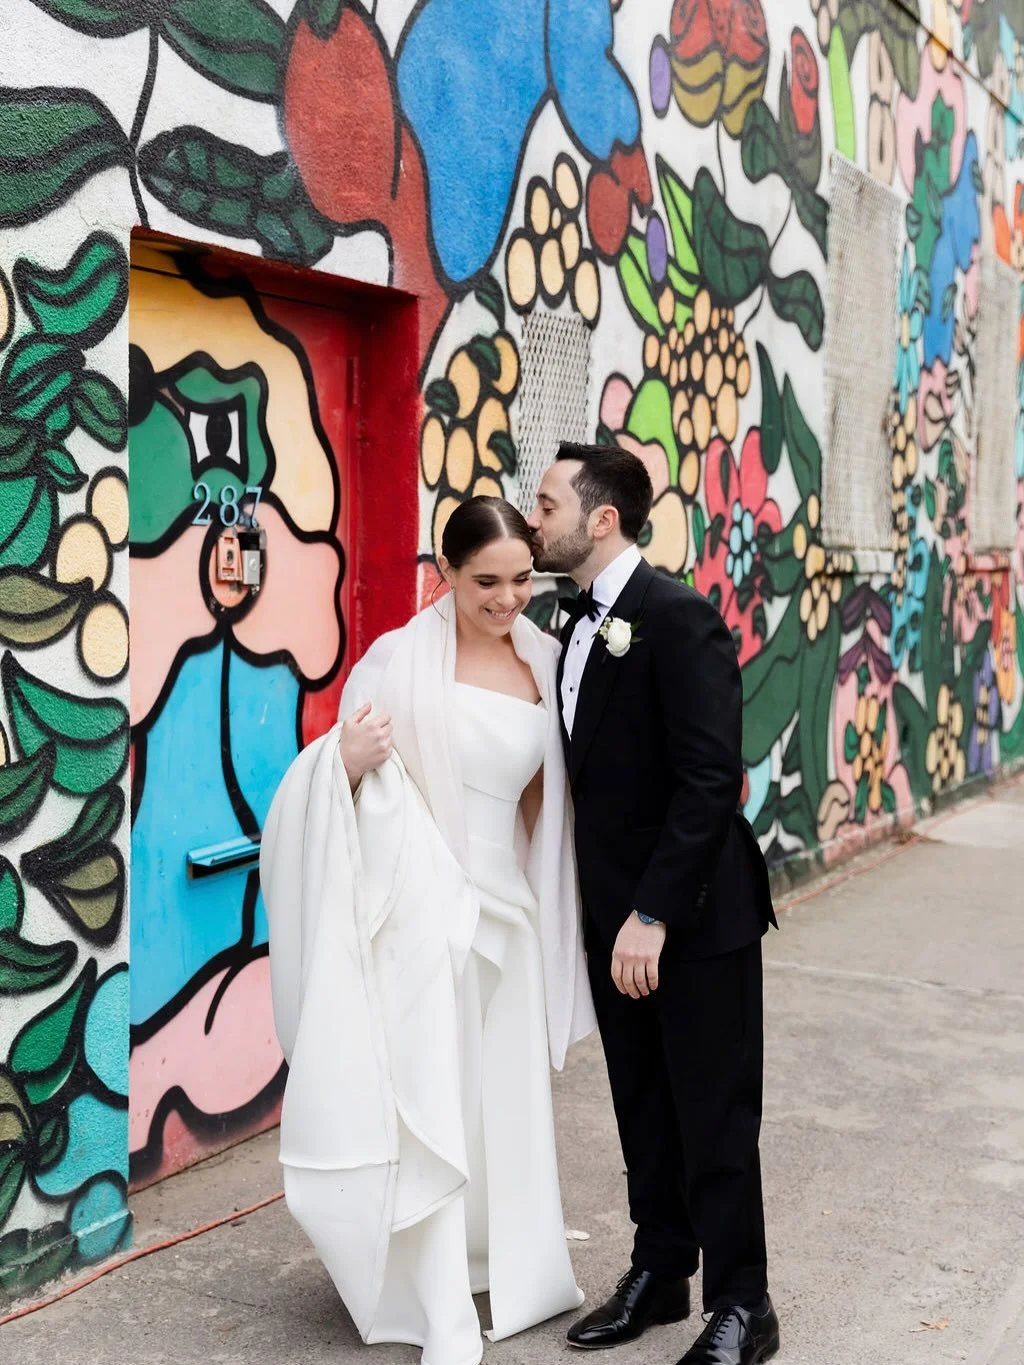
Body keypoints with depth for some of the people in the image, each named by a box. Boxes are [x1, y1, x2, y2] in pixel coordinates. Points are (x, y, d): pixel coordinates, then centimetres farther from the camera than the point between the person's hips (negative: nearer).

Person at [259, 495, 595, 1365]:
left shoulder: (543, 659, 5)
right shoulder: (403, 658, -10)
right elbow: (346, 785, -6)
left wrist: (543, 905, 9)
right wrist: (348, 762, -25)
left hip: (504, 904, 5)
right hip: (418, 905, -5)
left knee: (507, 1098, 14)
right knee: (431, 1104, -1)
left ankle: (511, 1269, 35)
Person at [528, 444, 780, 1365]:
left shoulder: (678, 617, -18)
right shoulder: (580, 626, 8)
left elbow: (710, 779, -23)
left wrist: (655, 915, -24)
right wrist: (612, 912, 7)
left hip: (696, 912, -8)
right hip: (618, 912, 8)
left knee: (715, 1117, 5)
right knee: (645, 1110, 18)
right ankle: (659, 1275, 34)